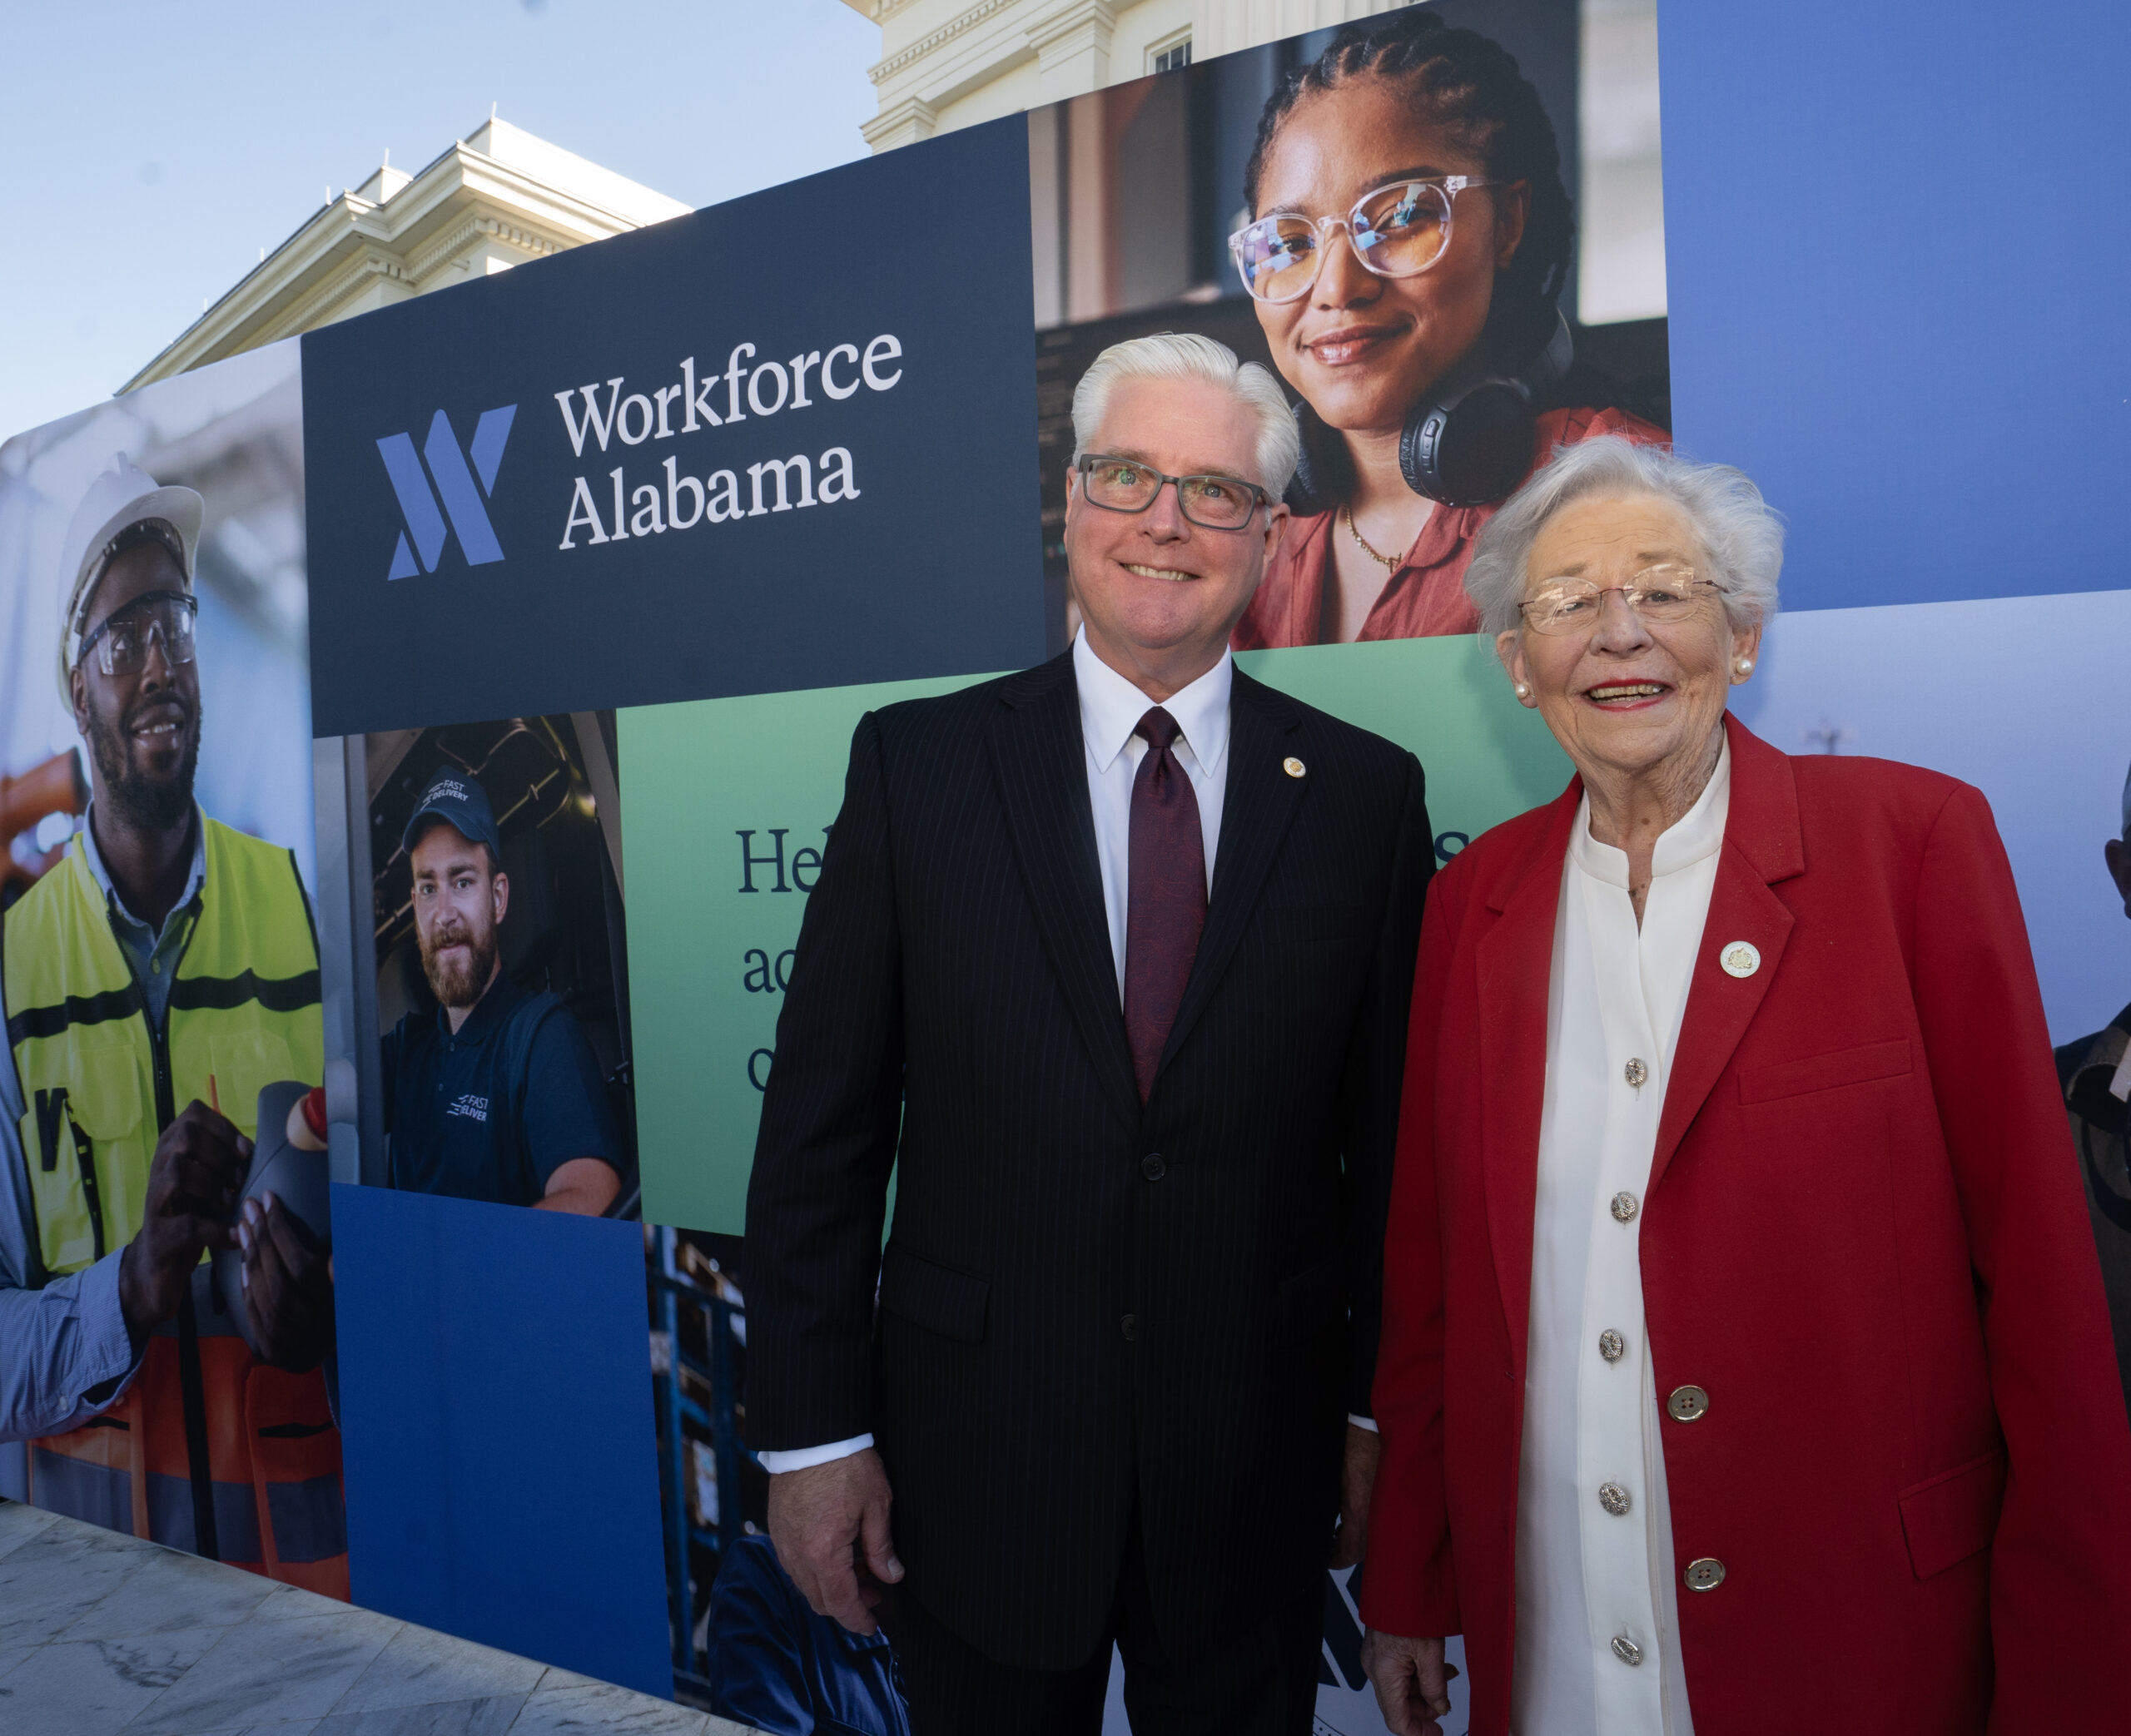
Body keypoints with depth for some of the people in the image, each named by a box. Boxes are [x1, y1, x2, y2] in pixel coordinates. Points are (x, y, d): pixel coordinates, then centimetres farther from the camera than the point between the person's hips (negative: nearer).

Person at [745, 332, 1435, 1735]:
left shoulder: (1367, 794, -2)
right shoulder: (917, 762, -4)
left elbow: (1395, 1137, 1)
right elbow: (822, 1128, -4)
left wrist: (1383, 1409, 3)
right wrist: (811, 1430, -5)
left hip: (1256, 1468, 1)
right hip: (980, 1449, 0)